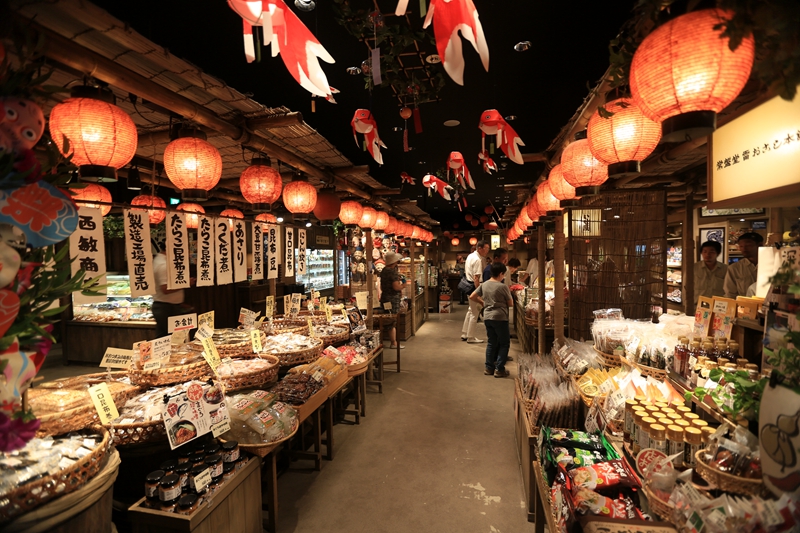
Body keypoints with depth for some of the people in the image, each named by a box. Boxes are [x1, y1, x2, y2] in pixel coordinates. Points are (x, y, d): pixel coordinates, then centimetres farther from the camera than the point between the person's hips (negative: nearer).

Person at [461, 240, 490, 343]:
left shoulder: (470, 256, 11)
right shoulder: (477, 260, -19)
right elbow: (476, 278, -24)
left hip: (469, 286, 10)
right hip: (474, 287, -10)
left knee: (471, 310, 20)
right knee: (475, 313, 1)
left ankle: (464, 334, 27)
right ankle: (470, 337, 10)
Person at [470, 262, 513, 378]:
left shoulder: (484, 285, 4)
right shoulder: (503, 287, -12)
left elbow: (472, 297, 7)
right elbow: (510, 304, -2)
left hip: (487, 317, 6)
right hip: (500, 317, -6)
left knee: (491, 342, 16)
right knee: (504, 343, 7)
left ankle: (489, 367, 19)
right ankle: (499, 369, 6)